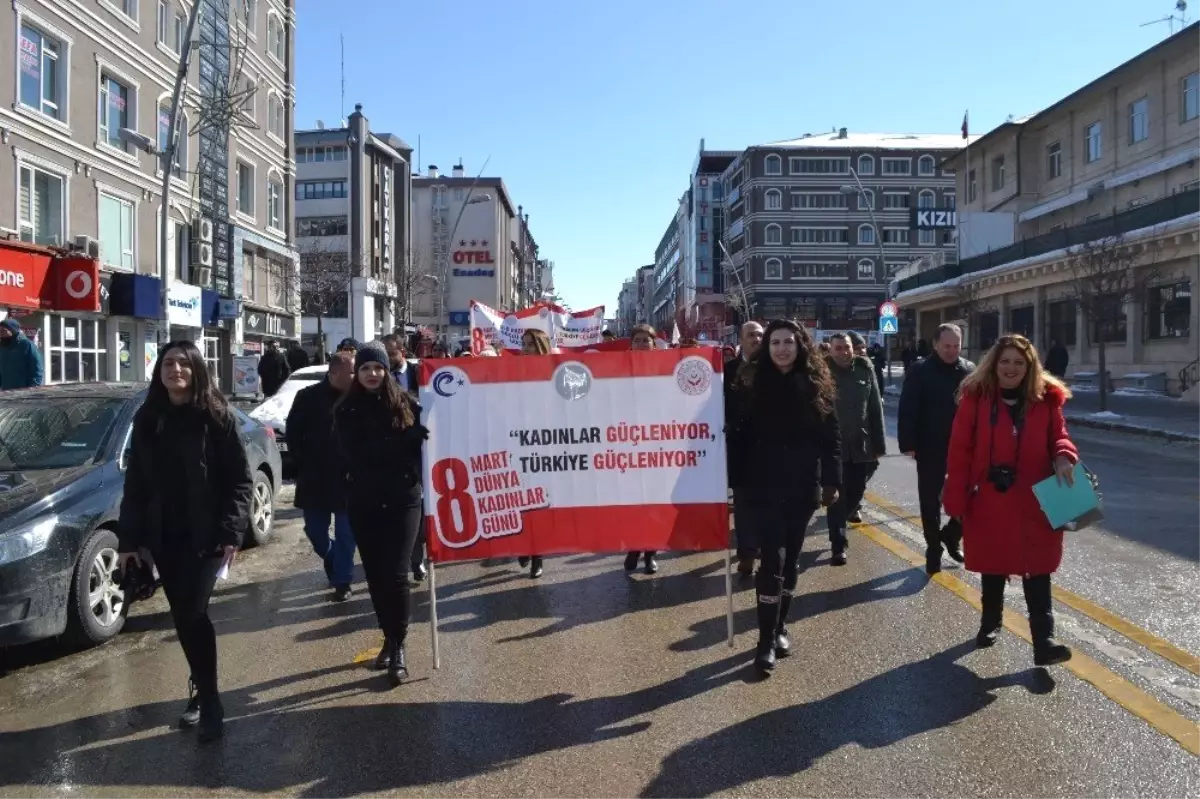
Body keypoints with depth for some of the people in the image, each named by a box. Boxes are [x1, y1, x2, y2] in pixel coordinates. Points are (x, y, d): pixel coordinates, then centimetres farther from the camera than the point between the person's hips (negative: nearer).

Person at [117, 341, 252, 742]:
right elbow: (134, 483, 10)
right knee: (184, 617, 11)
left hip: (205, 535, -4)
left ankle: (208, 701, 3)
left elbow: (239, 479, -6)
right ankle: (202, 689, 27)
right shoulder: (147, 420, 8)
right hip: (163, 537, 5)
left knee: (193, 614, -10)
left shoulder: (217, 416, -5)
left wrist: (231, 530, -14)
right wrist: (128, 539, 7)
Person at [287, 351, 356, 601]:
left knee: (345, 534, 3)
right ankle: (333, 563, 38)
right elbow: (293, 434, 3)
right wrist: (302, 465, -1)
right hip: (315, 478, 2)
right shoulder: (307, 397, -3)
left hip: (348, 479, -2)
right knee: (314, 531, 11)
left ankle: (342, 581, 15)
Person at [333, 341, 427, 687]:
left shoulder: (406, 403, -1)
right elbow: (353, 453, -13)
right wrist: (404, 439, -22)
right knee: (375, 575, 11)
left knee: (396, 574, -8)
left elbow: (424, 441, 2)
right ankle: (388, 638, 28)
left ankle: (398, 646, 7)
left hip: (403, 500, -2)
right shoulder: (345, 410, 1)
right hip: (363, 504, 2)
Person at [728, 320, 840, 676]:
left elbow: (831, 437, 4)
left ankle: (780, 627, 26)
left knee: (790, 559, 11)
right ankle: (766, 640, -1)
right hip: (763, 488, -2)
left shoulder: (816, 385, 2)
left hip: (803, 488, 2)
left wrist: (831, 481, -1)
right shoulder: (753, 384, -2)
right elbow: (739, 435, -1)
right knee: (772, 559, -7)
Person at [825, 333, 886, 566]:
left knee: (856, 491, 14)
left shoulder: (864, 370, 1)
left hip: (861, 444, 4)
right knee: (837, 495, 0)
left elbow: (876, 408, 4)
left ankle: (838, 526, 39)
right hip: (833, 445, -4)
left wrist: (878, 443, 2)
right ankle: (838, 545, 7)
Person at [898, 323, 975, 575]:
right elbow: (907, 410, -8)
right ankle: (933, 549, 20)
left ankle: (951, 537, 31)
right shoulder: (920, 372, -6)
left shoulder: (970, 371, 4)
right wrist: (908, 444, -14)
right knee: (931, 502, 7)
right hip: (930, 450, -2)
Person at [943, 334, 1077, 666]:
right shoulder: (976, 398, -8)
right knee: (993, 567, 15)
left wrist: (1063, 457, -17)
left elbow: (1058, 437, 8)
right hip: (989, 500, -1)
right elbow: (960, 451, -8)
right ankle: (990, 622, 35)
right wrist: (956, 500, -10)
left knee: (1037, 571, 2)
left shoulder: (1046, 399, -1)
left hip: (1034, 502, 1)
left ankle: (1044, 640, 4)